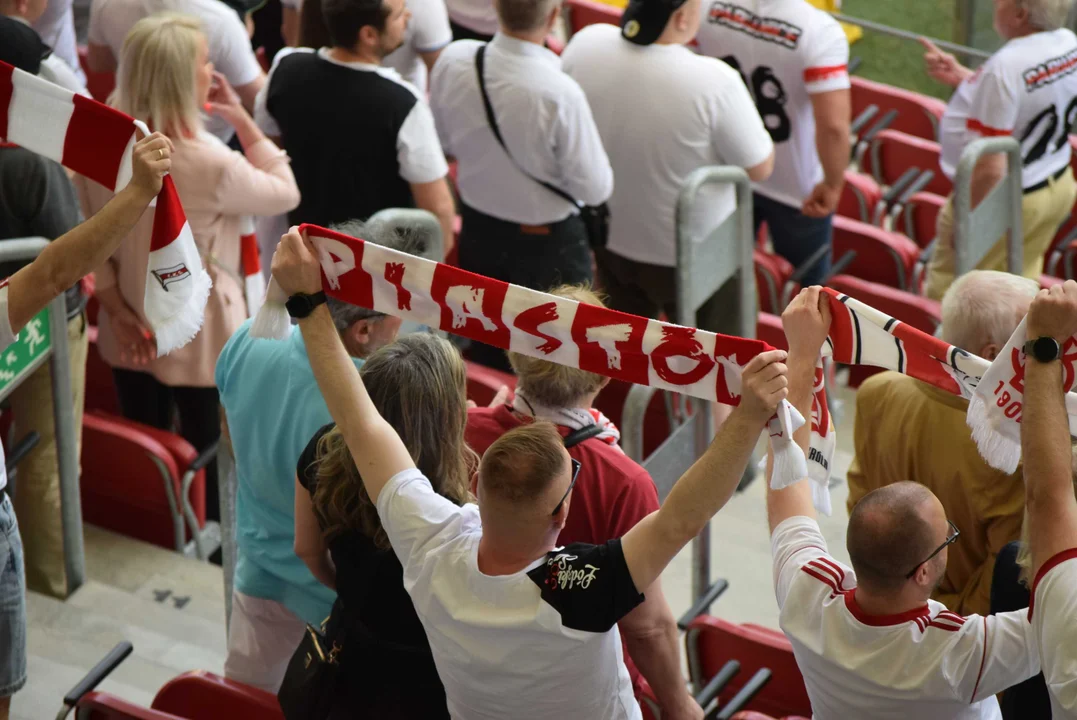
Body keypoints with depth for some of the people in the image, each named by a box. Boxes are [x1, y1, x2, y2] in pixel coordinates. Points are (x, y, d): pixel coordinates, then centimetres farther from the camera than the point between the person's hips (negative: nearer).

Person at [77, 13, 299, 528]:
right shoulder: (208, 162, -27)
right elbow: (285, 194, -9)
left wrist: (115, 308, 3)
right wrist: (243, 122, -8)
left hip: (129, 335, 5)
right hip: (198, 336, -5)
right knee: (207, 452, 13)